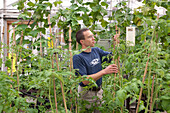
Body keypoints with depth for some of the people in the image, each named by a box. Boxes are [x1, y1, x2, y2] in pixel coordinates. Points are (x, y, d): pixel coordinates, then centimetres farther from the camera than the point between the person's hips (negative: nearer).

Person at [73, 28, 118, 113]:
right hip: (86, 93, -6)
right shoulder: (78, 57, -19)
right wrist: (104, 71, -32)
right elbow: (85, 80, -25)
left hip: (99, 91, 6)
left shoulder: (96, 51, 1)